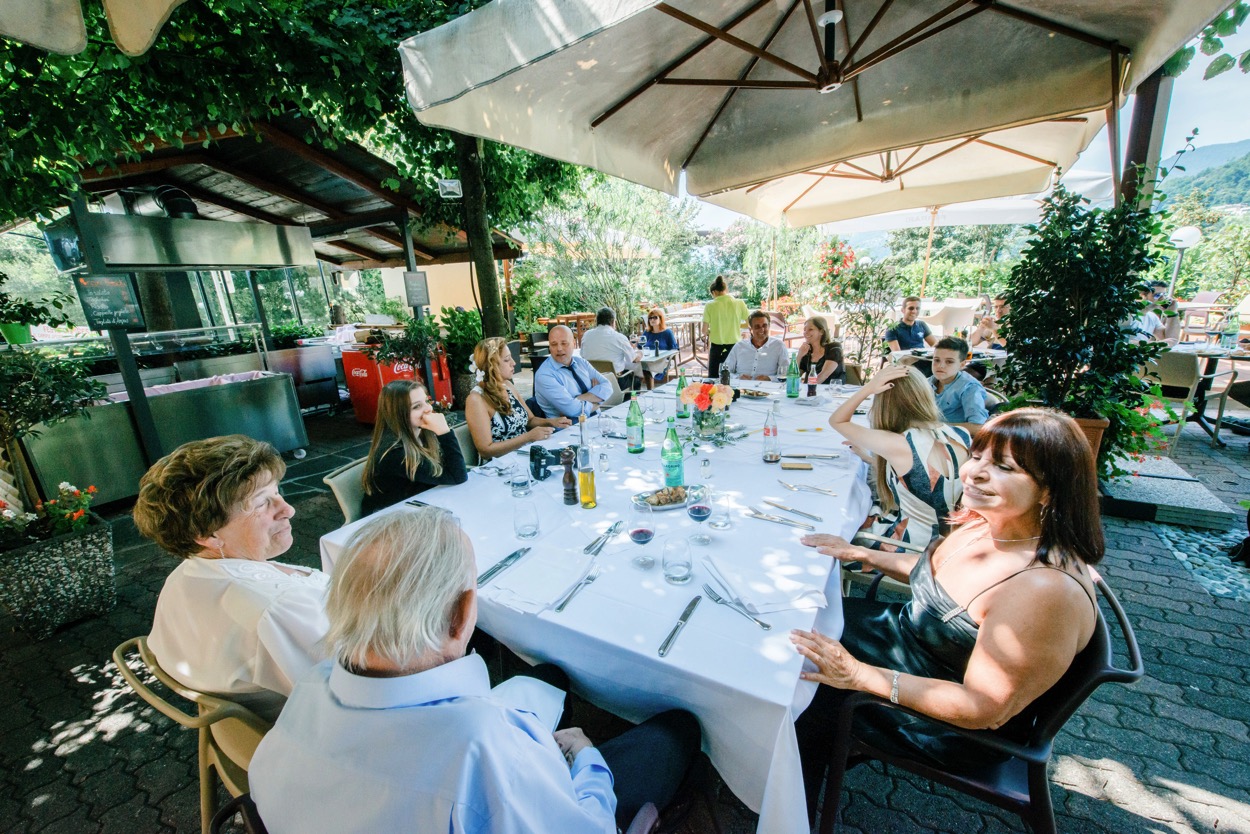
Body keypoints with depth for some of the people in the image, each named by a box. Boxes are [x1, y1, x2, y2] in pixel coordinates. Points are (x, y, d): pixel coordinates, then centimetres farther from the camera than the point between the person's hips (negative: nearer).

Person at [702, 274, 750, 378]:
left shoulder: (710, 305, -7)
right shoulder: (739, 303, -3)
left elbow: (704, 330, -6)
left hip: (717, 347, -1)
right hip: (735, 345, 2)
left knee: (713, 378, 10)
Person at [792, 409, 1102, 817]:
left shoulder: (1046, 588, -35)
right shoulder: (987, 523, -10)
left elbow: (982, 708, -29)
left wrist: (861, 676, -32)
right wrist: (860, 553, 6)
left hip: (955, 728, -7)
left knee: (804, 679, -3)